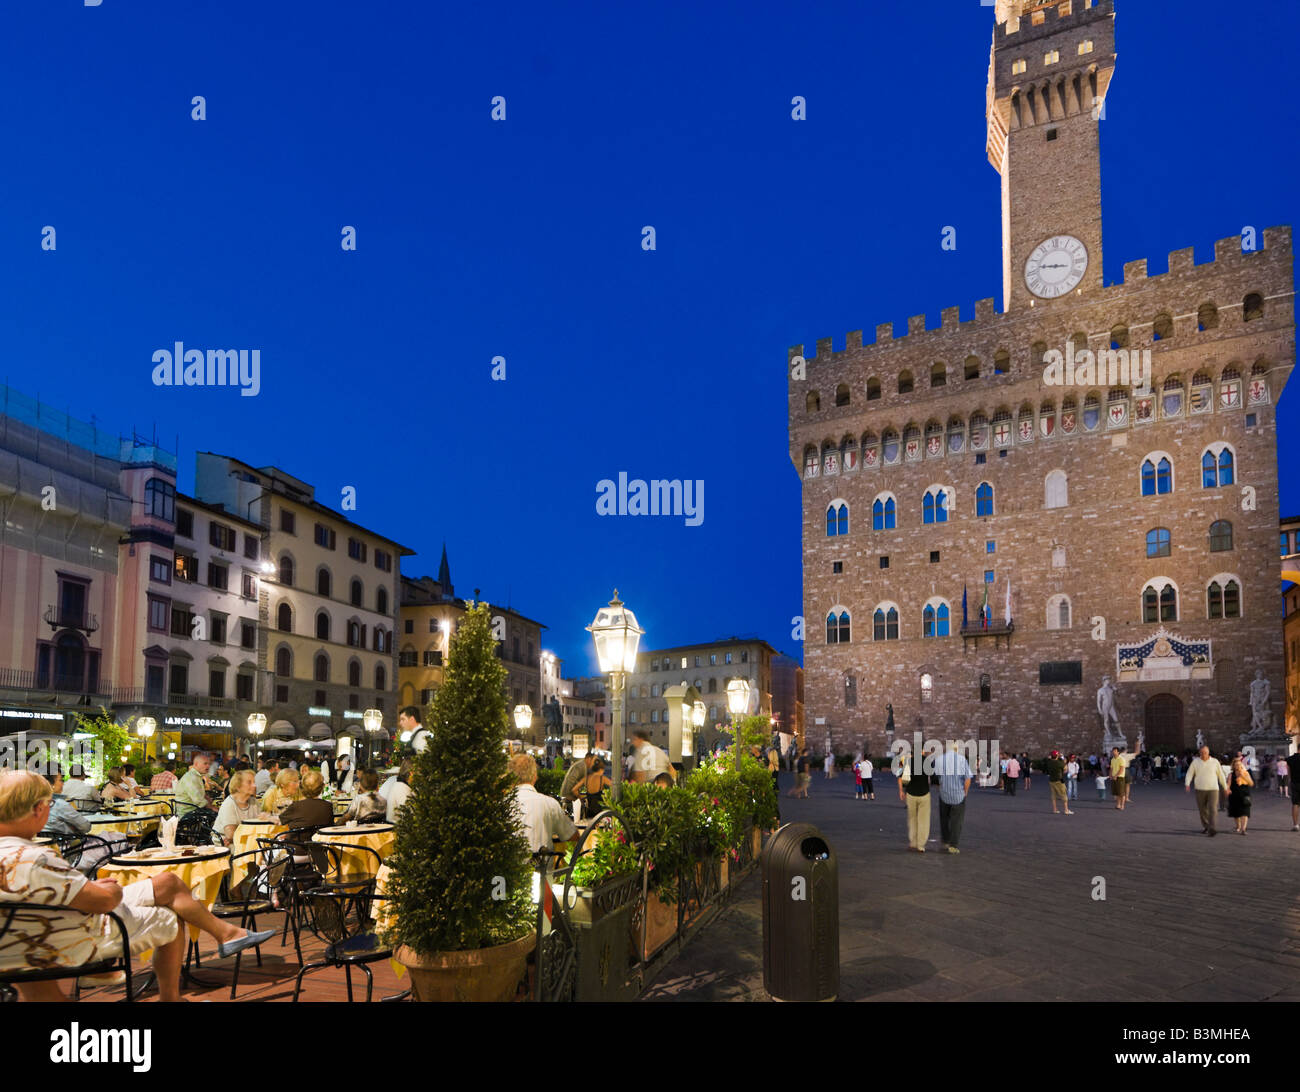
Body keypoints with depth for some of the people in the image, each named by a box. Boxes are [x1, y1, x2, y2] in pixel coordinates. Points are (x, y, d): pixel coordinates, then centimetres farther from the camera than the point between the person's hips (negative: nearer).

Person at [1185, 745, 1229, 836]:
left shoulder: (1215, 762, 3)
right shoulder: (1195, 762, 3)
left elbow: (1221, 775, 12)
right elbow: (1189, 773, 3)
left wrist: (1225, 787, 16)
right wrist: (1187, 784, -12)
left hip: (1213, 789, -1)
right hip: (1200, 789, 1)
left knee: (1212, 809, -13)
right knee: (1202, 810, 8)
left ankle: (1211, 829, -17)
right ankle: (1205, 826, 28)